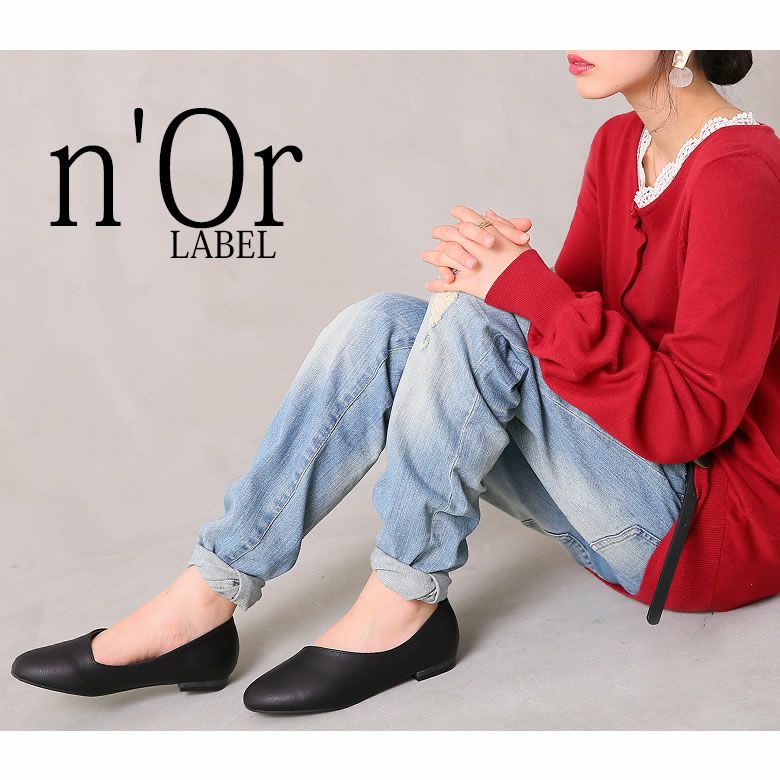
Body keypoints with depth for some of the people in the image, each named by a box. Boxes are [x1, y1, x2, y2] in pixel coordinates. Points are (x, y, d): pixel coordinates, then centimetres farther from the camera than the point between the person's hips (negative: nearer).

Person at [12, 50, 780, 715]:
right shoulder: (618, 144, 6)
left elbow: (695, 412, -23)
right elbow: (570, 322, 6)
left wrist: (524, 286, -25)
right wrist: (492, 268, -16)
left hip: (711, 524, -7)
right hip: (616, 495, 7)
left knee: (474, 323, -27)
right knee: (386, 325, -11)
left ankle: (401, 608, -13)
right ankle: (205, 603, -13)